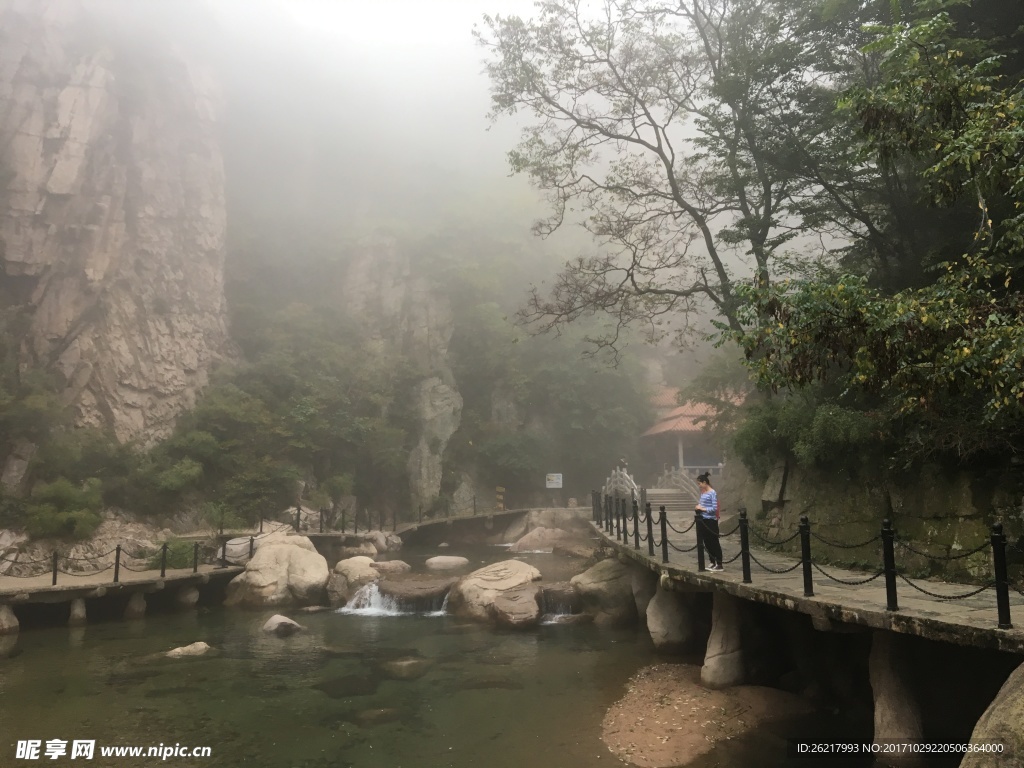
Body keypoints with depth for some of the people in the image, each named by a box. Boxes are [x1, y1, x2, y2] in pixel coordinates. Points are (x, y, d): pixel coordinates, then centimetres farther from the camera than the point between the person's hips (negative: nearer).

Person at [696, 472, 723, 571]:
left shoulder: (713, 493, -13)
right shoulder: (702, 492, 10)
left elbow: (714, 508, -17)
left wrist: (702, 508, -18)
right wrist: (699, 506, -1)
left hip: (711, 521, -8)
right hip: (703, 520, 8)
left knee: (715, 542, -3)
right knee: (707, 542, 12)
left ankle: (719, 565, 2)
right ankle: (713, 563, 22)